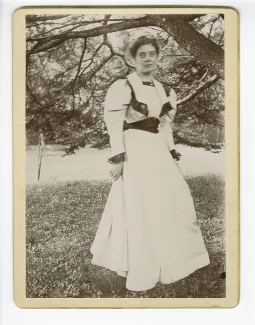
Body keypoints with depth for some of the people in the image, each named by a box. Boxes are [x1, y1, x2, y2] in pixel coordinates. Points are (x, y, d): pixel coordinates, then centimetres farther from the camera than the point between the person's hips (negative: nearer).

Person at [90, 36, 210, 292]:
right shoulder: (122, 86, -8)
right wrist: (119, 159, -18)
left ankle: (171, 258, 30)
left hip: (158, 150, 7)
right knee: (138, 208, -4)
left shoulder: (160, 89, 13)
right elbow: (114, 125, -12)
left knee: (176, 200, 10)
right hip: (134, 150, -7)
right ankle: (141, 269, 9)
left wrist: (172, 153, 14)